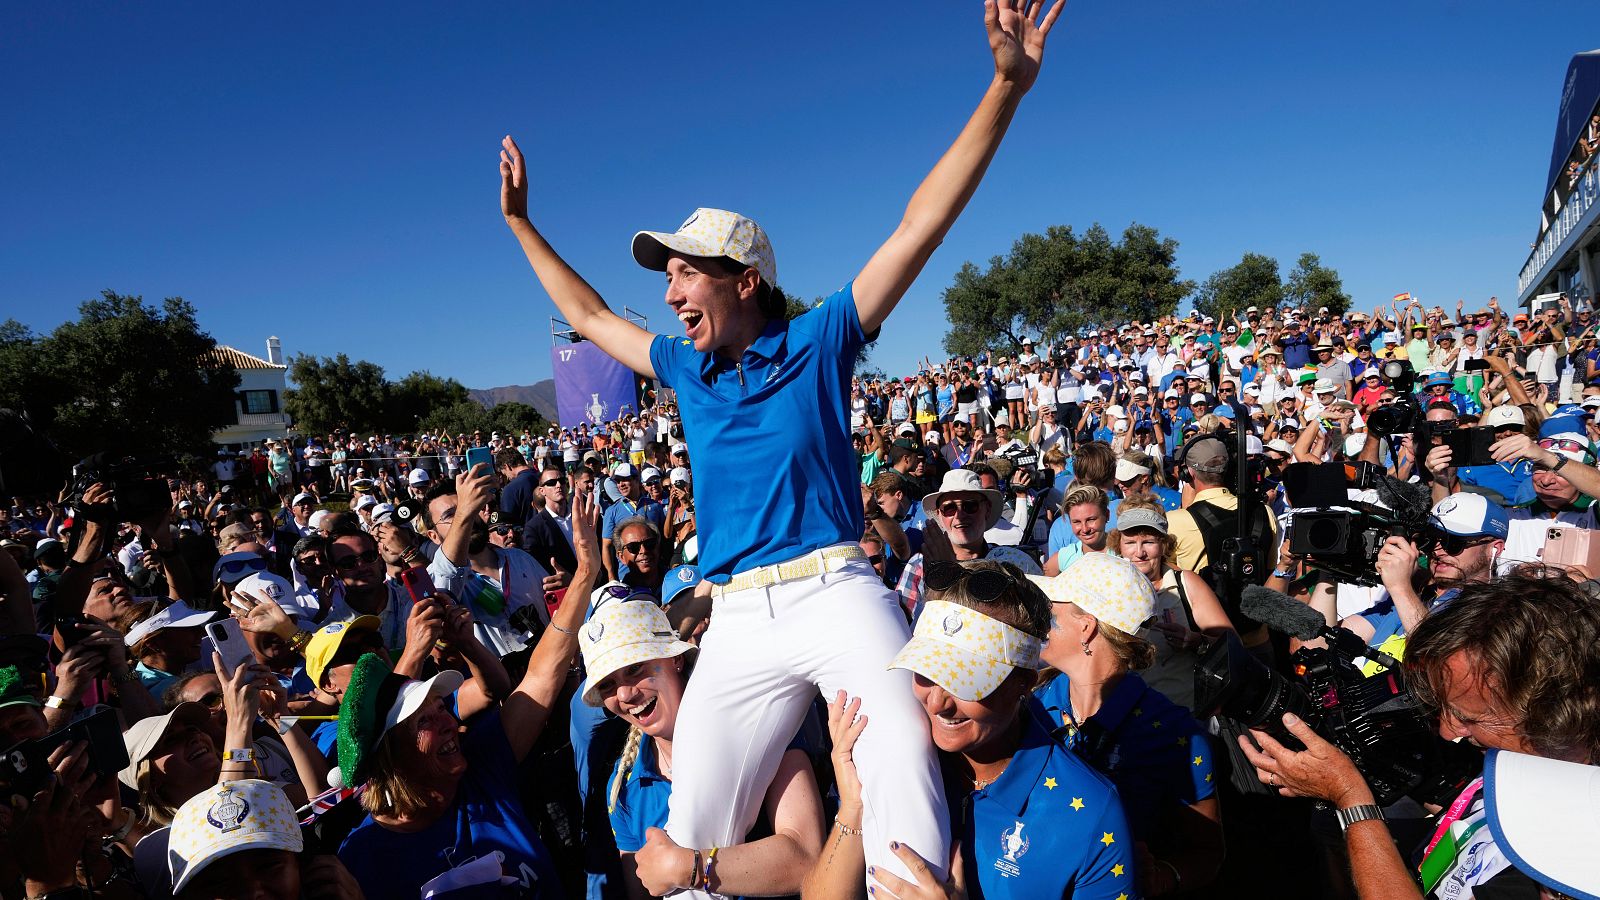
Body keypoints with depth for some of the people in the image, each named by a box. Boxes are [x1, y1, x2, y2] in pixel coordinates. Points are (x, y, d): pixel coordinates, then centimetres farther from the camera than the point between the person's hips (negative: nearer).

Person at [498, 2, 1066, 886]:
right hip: (738, 621, 5)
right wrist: (520, 222, 34)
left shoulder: (818, 342, 3)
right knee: (692, 827, 4)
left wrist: (1005, 85, -8)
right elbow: (590, 316, 31)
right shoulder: (686, 369, 16)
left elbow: (918, 227, -3)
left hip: (836, 591, -4)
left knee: (905, 790, -13)